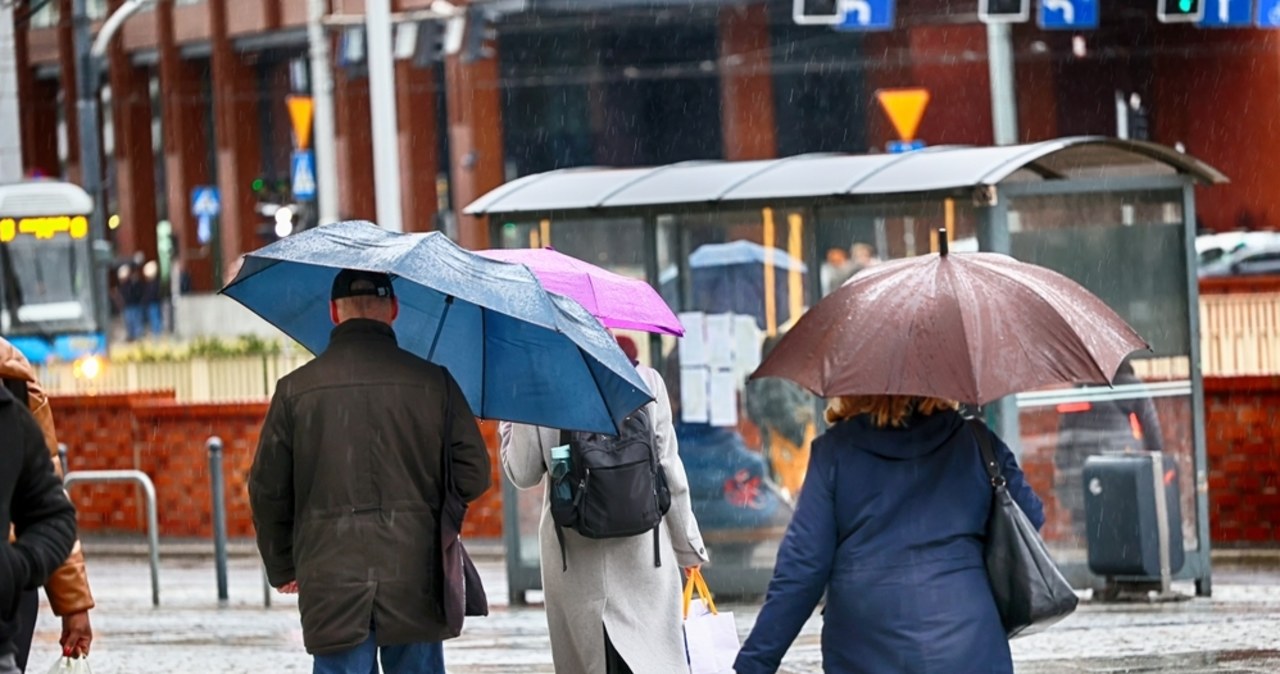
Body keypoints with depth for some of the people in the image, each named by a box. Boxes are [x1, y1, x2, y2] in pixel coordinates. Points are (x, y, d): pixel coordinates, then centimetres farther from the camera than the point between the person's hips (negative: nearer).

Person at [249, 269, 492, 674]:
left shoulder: (296, 389, 0)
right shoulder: (432, 382, -2)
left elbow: (267, 490, 4)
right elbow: (473, 475, 0)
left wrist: (281, 568, 18)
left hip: (331, 588, 0)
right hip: (414, 579, 0)